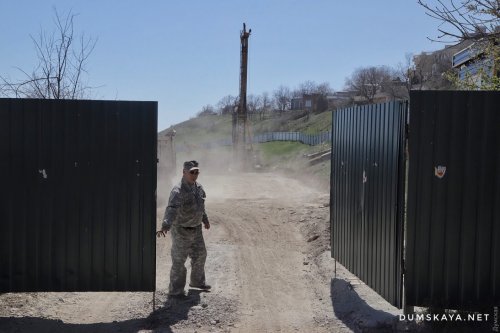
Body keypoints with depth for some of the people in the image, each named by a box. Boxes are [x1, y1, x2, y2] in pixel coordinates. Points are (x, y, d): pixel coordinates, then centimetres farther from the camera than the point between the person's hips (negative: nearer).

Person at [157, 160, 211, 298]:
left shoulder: (199, 187, 2)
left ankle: (197, 281, 41)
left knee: (200, 255, 20)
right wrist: (165, 227, -52)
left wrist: (204, 219, 32)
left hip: (196, 229, 8)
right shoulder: (178, 191, -24)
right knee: (179, 260, 1)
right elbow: (171, 209, -39)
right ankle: (175, 290, 13)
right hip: (181, 231, -8)